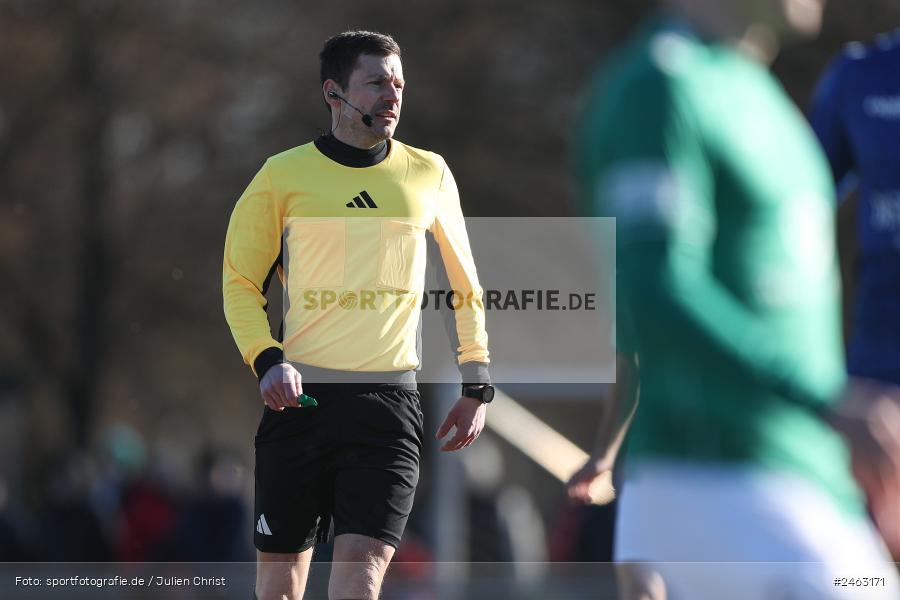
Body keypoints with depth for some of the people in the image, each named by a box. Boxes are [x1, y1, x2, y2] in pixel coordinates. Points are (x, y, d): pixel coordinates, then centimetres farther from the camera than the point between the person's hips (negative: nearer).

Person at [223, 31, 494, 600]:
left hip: (389, 402, 0)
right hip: (301, 397, 0)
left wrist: (477, 386, 13)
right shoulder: (284, 175, 2)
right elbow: (241, 281, 7)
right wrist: (267, 360, -9)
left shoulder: (429, 174, 8)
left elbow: (466, 283, 18)